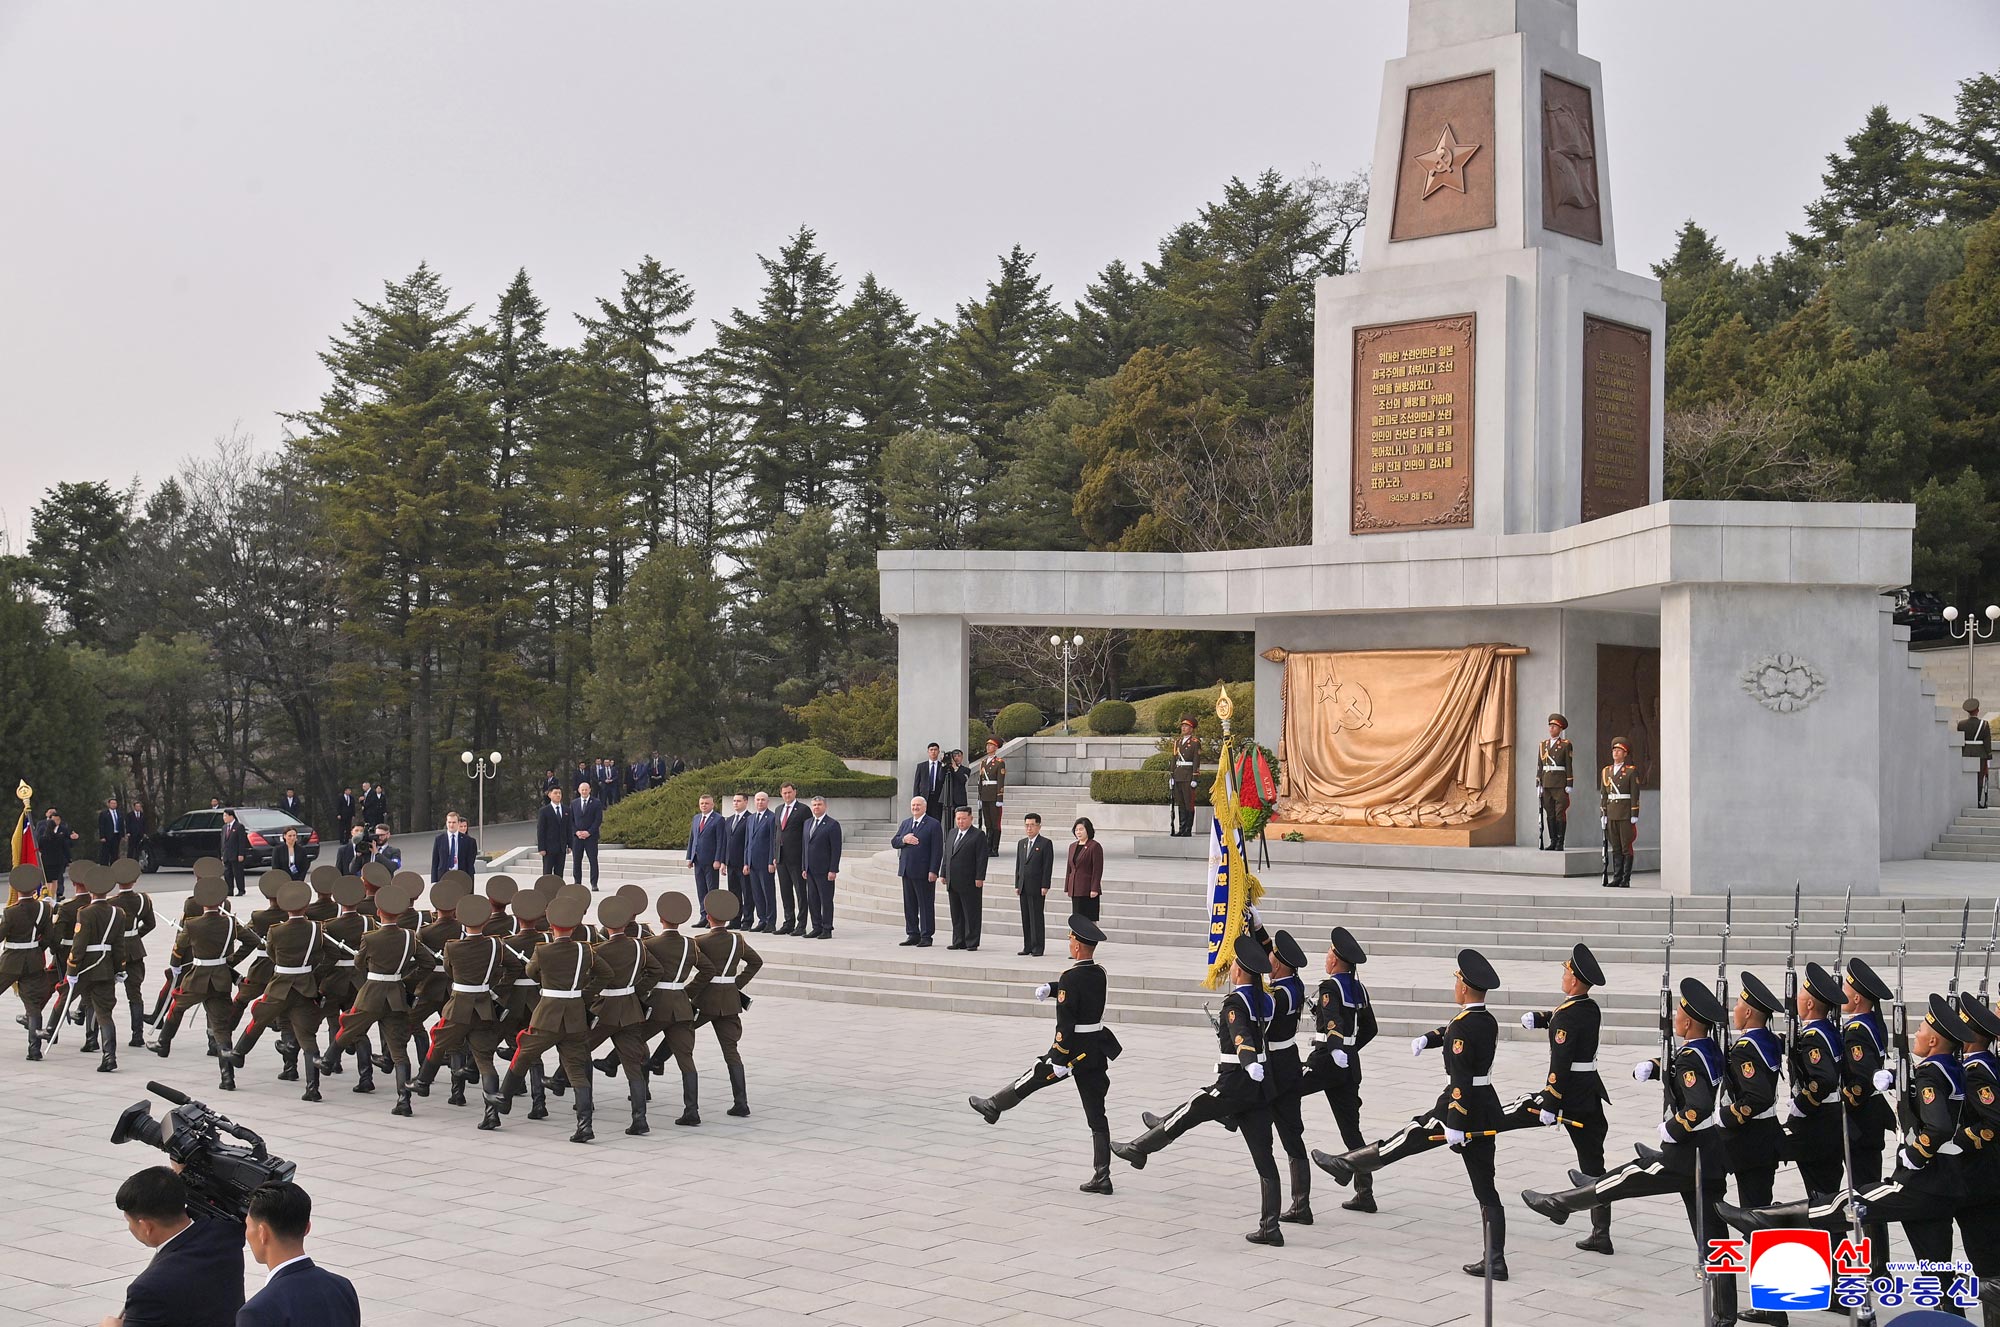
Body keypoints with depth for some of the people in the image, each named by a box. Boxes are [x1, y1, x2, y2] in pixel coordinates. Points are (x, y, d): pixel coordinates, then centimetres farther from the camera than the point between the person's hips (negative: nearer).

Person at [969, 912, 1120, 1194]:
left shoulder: (1071, 978, -17)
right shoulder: (1099, 974, 7)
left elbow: (1065, 1022, -20)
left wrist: (1059, 1060, -18)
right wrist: (1050, 987, 13)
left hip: (1074, 1050, -7)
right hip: (1097, 1050, 7)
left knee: (1032, 1078, 18)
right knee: (1097, 1115, 5)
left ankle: (993, 1106, 41)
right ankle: (1102, 1177, 3)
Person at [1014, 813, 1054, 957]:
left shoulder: (1045, 844, -3)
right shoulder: (1021, 843, 16)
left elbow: (1048, 866, -7)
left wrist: (1045, 886, -13)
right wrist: (1017, 884, 12)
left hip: (1037, 887, -6)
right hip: (1023, 887, 6)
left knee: (1037, 917, -6)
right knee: (1025, 917, 7)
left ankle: (1038, 947, -2)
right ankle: (1028, 946, 12)